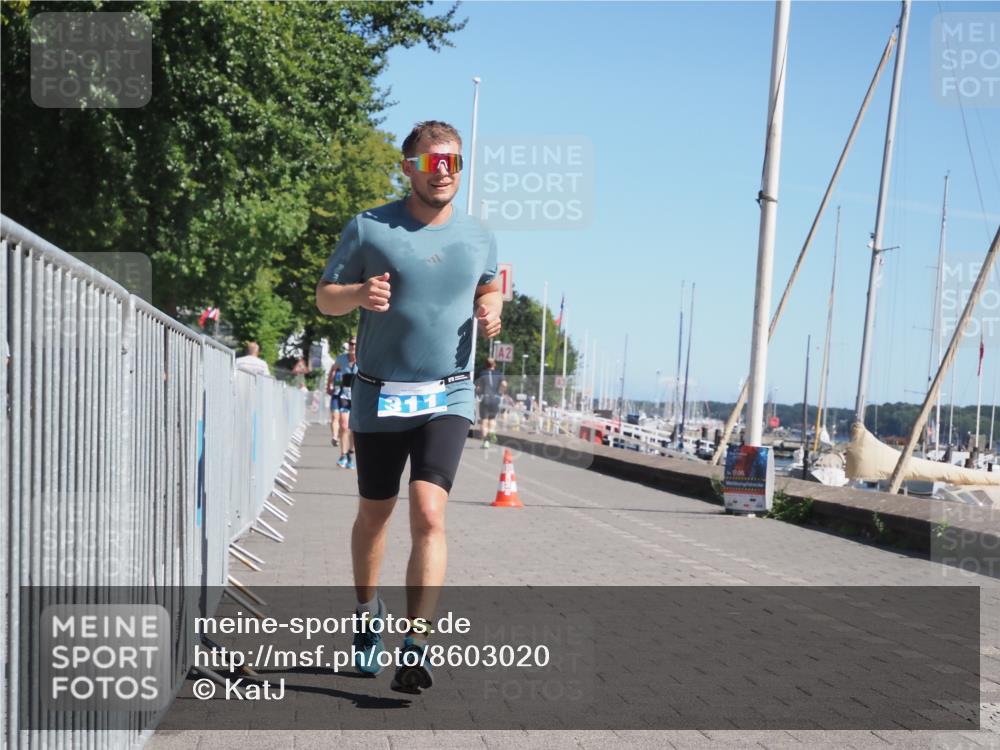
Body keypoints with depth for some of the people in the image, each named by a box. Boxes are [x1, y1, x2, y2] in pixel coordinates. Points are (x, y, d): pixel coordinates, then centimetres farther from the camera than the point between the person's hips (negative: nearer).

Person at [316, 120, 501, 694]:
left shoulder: (479, 236, 5)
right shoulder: (369, 228, -3)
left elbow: (489, 287, 24)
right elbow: (325, 297, 3)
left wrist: (492, 308, 0)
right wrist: (359, 293, -20)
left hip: (448, 397, 0)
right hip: (379, 396, 0)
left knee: (429, 514, -17)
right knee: (375, 514, 14)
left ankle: (417, 646, -17)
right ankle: (368, 615, 38)